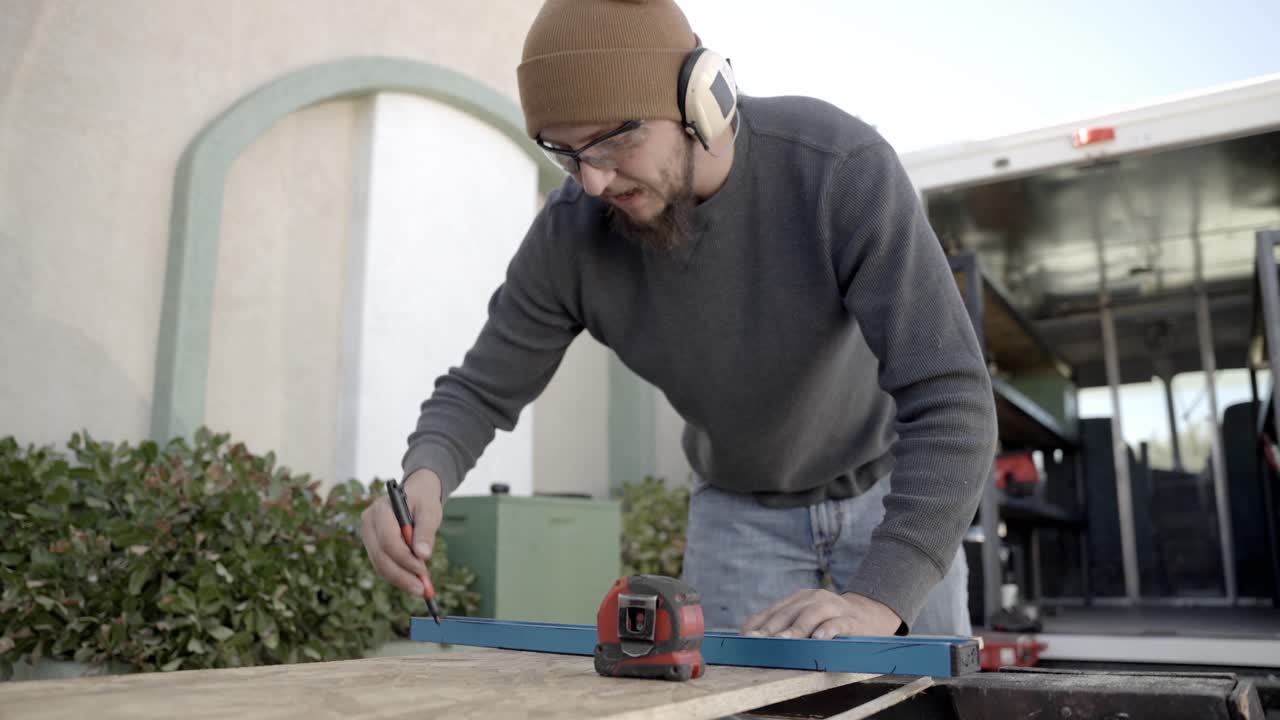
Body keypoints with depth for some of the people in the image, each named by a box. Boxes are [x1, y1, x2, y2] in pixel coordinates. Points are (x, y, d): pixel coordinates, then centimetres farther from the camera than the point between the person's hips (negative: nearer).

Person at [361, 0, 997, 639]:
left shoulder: (843, 165, -34)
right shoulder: (572, 232, -25)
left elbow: (949, 396, -38)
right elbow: (481, 389, -13)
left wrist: (879, 598, -50)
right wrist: (424, 476, -36)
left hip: (892, 486, -1)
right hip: (740, 506, 2)